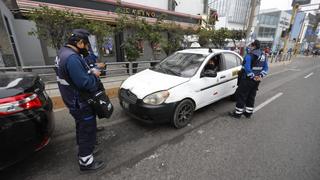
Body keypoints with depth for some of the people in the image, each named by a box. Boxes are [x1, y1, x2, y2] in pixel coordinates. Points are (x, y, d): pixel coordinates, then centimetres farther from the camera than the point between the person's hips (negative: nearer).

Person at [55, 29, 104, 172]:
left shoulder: (64, 52, 8)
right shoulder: (72, 58, -27)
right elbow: (84, 82, -31)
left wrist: (90, 71, -2)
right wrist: (94, 75, -13)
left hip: (76, 101, 11)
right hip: (80, 103, -11)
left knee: (82, 128, 26)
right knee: (88, 130, 4)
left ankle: (83, 150, 48)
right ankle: (86, 162, 20)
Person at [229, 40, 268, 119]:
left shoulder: (249, 56, -16)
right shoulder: (263, 56, 12)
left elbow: (247, 69, -25)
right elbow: (266, 68, 13)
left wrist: (253, 76, -14)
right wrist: (260, 76, 5)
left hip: (247, 80, -8)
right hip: (256, 81, 8)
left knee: (241, 96, 0)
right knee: (251, 97, 16)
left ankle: (238, 113, 7)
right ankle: (248, 112, 26)